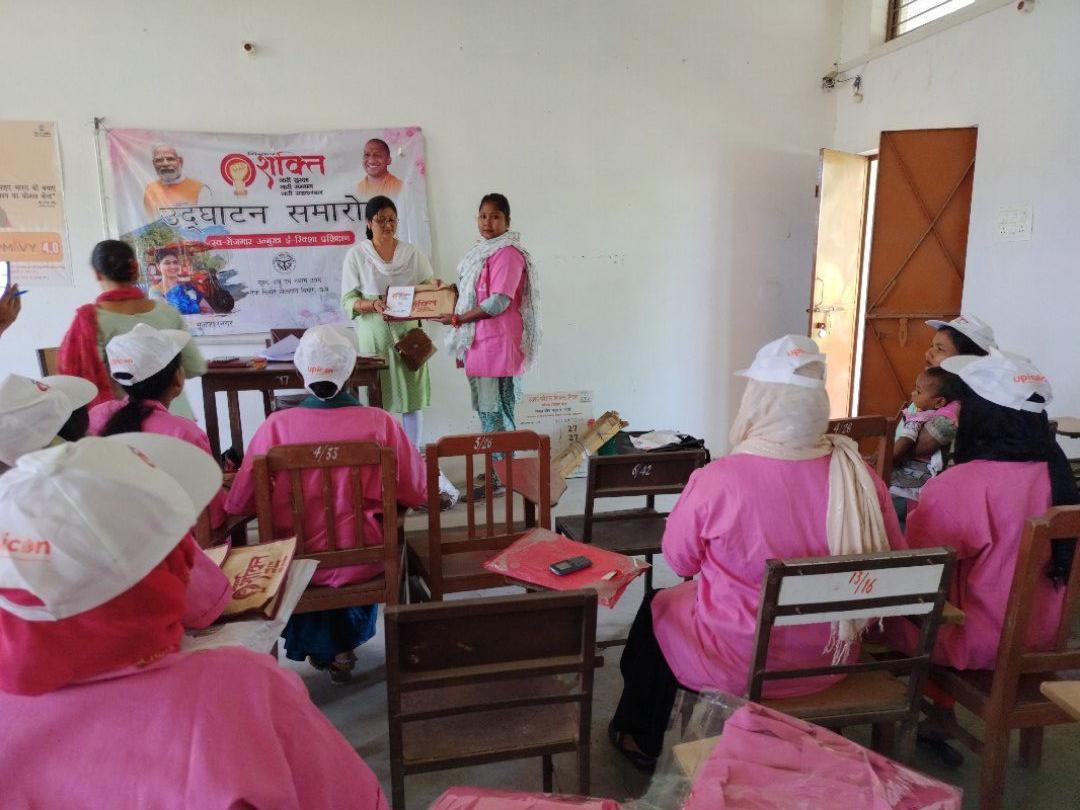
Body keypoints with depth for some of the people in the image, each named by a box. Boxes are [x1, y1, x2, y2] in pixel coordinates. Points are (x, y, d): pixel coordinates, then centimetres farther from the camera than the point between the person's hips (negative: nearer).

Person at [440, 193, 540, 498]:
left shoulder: (508, 253, -13)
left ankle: (501, 476, 7)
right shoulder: (483, 251, 17)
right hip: (478, 343, 10)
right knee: (487, 408, 15)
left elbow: (498, 303, -20)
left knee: (495, 410, -3)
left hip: (497, 344, -9)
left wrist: (457, 319, -12)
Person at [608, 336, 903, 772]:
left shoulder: (717, 479, -26)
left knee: (658, 607, 26)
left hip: (739, 665, -4)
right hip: (831, 663, 5)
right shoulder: (859, 476, -15)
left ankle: (639, 739, 47)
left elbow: (680, 560, -10)